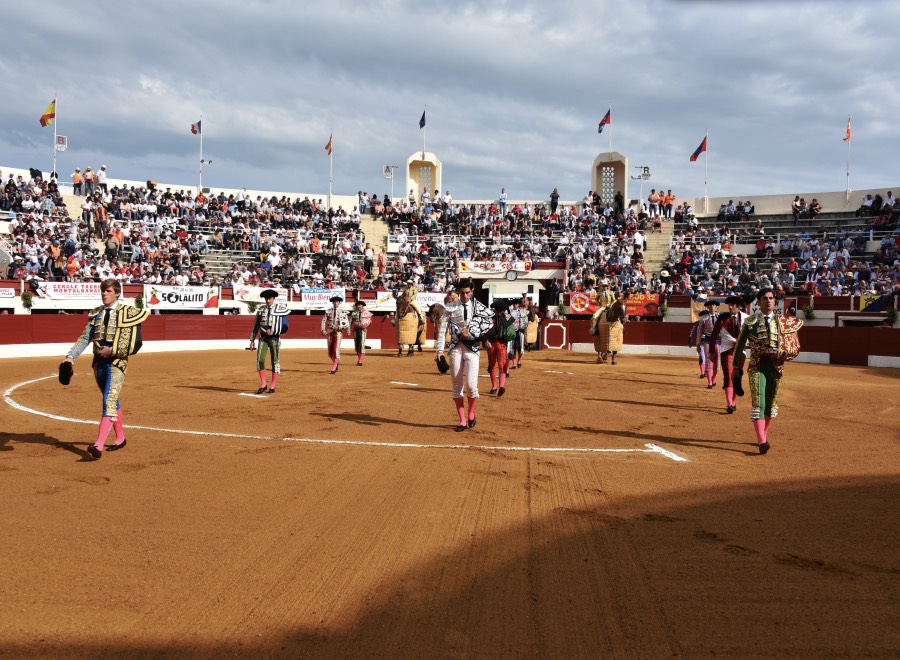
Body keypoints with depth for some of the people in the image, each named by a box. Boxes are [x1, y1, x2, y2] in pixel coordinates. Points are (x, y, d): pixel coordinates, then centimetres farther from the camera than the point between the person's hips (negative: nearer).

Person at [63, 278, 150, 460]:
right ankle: (120, 438, 31)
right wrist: (71, 356, -9)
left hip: (117, 362, -6)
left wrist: (112, 351, -15)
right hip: (98, 362, 6)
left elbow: (135, 344, -9)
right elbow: (85, 338, 5)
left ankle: (98, 445, -26)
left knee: (109, 401, -17)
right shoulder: (96, 314, 11)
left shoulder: (128, 313, -6)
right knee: (112, 400, 17)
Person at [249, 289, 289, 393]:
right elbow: (256, 326, 13)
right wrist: (252, 340, 12)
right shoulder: (261, 309, 8)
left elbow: (285, 327, 0)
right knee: (260, 360, -9)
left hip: (275, 338, -2)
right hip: (263, 338, 2)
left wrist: (273, 332, -10)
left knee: (275, 362, 3)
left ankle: (272, 386, 12)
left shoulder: (281, 309, -2)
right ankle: (263, 384, 1)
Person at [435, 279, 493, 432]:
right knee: (457, 385, 4)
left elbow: (489, 324, -5)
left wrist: (470, 333, -12)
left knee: (470, 384, -12)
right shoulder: (450, 308, 5)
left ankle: (471, 413, 15)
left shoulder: (478, 307, 3)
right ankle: (462, 421, 14)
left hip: (472, 347, -2)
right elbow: (443, 330, 3)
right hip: (455, 347, 2)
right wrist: (440, 350, -4)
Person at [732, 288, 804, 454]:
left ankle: (763, 436, 25)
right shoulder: (750, 321, 2)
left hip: (775, 365, 3)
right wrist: (736, 368, 3)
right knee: (758, 402, -12)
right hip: (756, 365, -3)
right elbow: (739, 345, 5)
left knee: (771, 402, 9)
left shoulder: (782, 321, 6)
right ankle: (762, 441, -18)